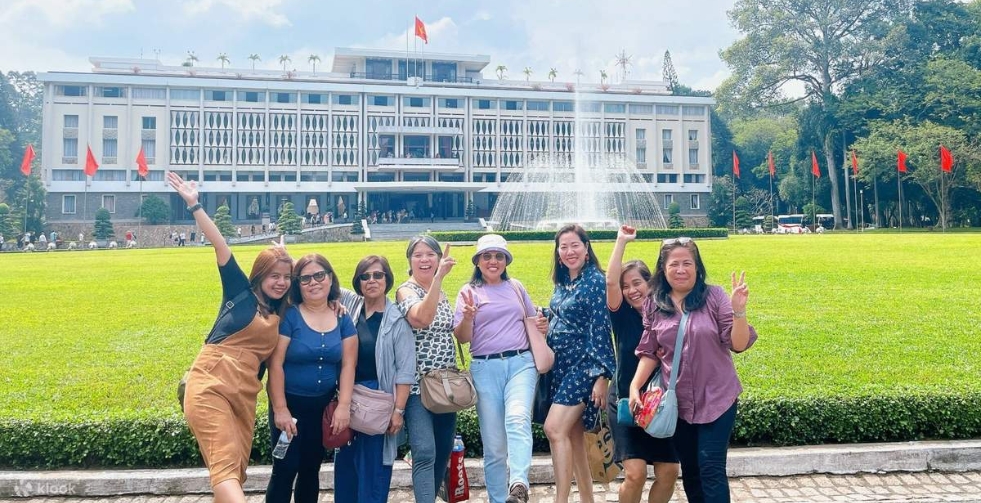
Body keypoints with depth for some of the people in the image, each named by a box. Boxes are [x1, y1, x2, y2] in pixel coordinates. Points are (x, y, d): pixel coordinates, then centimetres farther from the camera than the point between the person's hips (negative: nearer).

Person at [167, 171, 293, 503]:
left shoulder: (281, 316, 14)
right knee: (225, 466, -17)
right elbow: (220, 247, -5)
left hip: (245, 395, 6)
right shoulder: (240, 293, 3)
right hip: (210, 386, -6)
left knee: (238, 470, 7)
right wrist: (194, 205, -11)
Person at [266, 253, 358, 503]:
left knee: (311, 469, 14)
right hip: (290, 404, -3)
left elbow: (348, 364, -3)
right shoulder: (289, 315, -12)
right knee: (285, 469, -2)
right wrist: (279, 409, -17)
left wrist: (344, 406, -11)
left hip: (324, 406, 4)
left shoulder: (342, 318, -1)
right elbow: (275, 364, -14)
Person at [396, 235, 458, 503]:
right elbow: (422, 318, -32)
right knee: (425, 453, -18)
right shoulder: (406, 290, -9)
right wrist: (439, 276, -35)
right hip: (418, 386, -7)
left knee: (443, 451, 13)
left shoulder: (442, 293, 11)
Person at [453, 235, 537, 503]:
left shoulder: (516, 287, 15)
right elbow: (461, 337, 0)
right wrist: (468, 316, -21)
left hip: (521, 363, 1)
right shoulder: (469, 291, 6)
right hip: (486, 368, -1)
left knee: (518, 418, -27)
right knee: (493, 444, 2)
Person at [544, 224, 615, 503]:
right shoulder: (562, 283, 12)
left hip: (584, 365, -8)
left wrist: (601, 376, -19)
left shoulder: (596, 281, -10)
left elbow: (601, 330, -15)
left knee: (554, 428, -18)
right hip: (560, 365, 8)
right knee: (573, 434, 10)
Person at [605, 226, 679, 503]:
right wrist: (622, 241, -17)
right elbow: (610, 281, -20)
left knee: (668, 472, 3)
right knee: (635, 474, -12)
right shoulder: (623, 316, -4)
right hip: (626, 403, -2)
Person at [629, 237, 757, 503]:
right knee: (689, 470, 15)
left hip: (716, 398, -3)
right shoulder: (654, 304, 0)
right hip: (677, 402, 3)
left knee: (711, 469, -6)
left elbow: (739, 344, -9)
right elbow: (650, 352, 5)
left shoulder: (714, 296, -8)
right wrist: (635, 386, -7)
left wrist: (738, 311, -25)